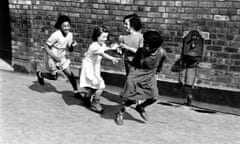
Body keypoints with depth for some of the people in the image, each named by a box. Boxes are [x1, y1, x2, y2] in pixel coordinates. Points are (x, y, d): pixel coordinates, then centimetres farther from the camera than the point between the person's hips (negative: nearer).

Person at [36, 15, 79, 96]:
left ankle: (76, 91, 14)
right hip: (53, 58, -5)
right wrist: (54, 57, -26)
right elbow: (46, 47, -20)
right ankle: (40, 74, 37)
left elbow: (70, 49, 3)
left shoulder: (70, 35, -6)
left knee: (69, 74, 1)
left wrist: (73, 45, -19)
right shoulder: (56, 35, -25)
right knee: (54, 77, 8)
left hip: (61, 58, 5)